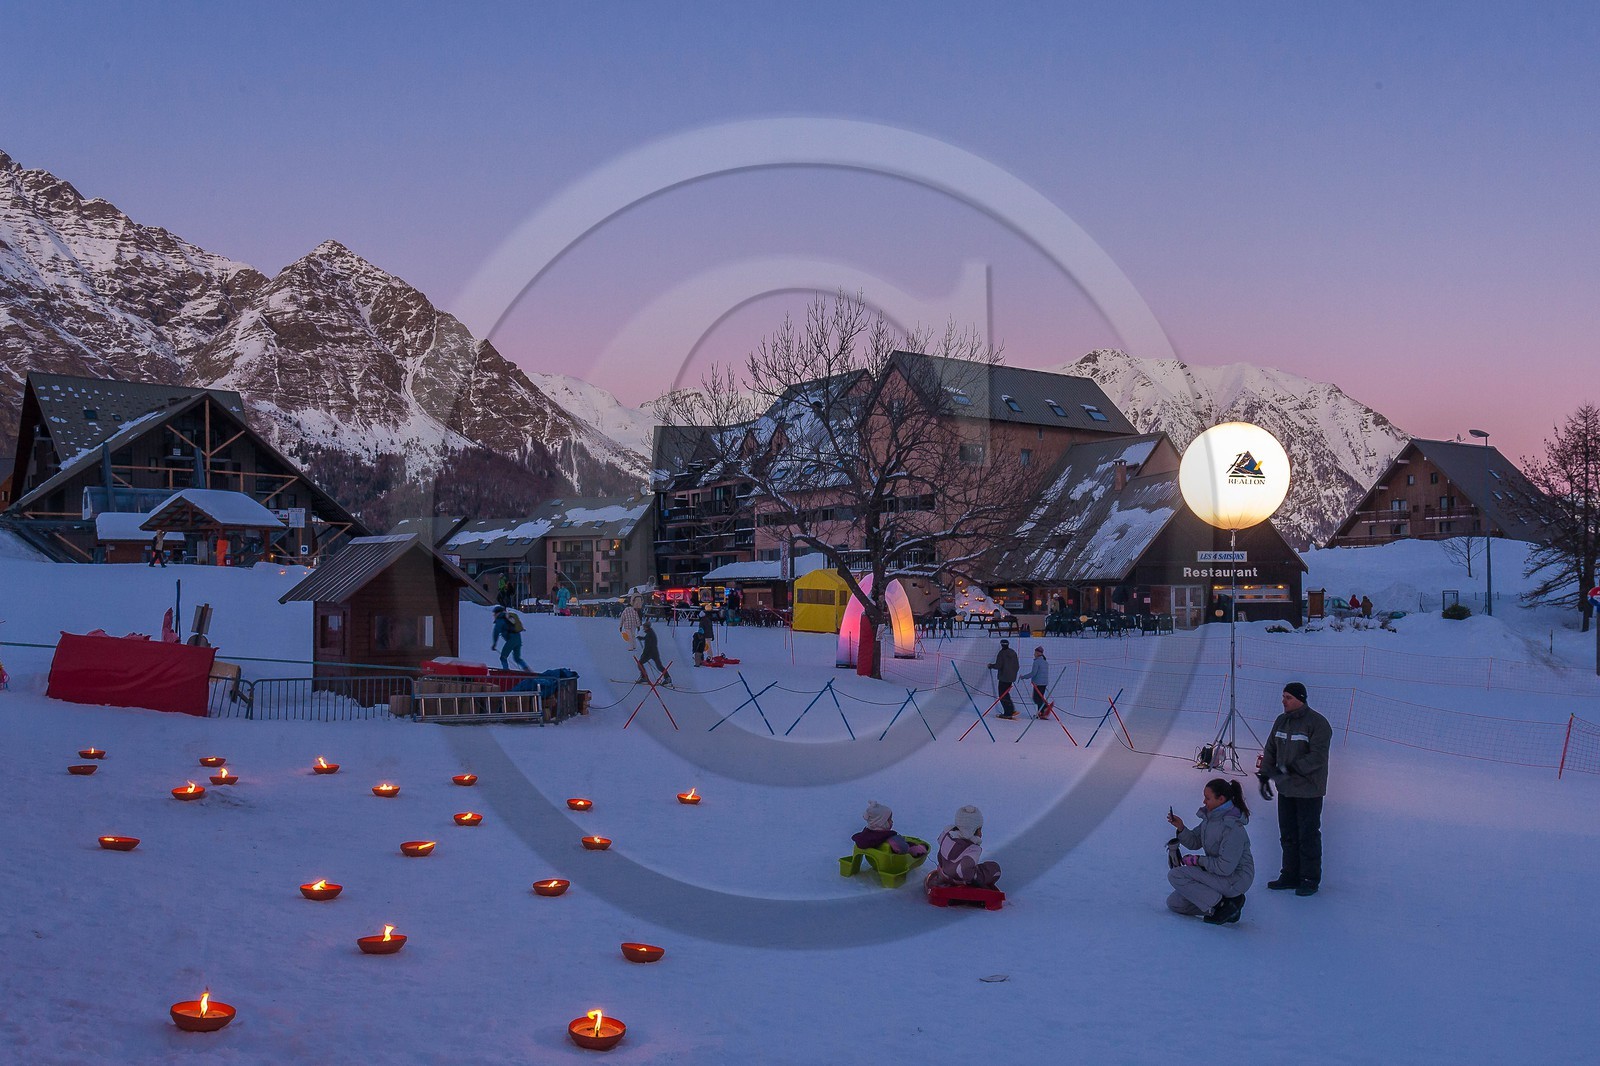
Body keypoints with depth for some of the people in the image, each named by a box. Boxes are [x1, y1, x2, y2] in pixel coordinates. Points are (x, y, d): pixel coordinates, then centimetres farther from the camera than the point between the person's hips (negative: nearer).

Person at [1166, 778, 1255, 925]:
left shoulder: (1233, 828, -26)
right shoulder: (1211, 817, 2)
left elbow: (1225, 867, -28)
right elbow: (1194, 842, 9)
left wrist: (1198, 860, -15)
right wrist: (1181, 827, -9)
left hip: (1236, 879, -9)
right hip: (1217, 873, 9)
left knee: (1175, 875, -19)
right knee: (1174, 903, 6)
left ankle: (1220, 904, -13)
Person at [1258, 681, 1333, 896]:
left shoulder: (1317, 723, -13)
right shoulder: (1281, 721, 9)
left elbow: (1317, 757, -20)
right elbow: (1270, 750, 15)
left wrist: (1291, 768, -23)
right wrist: (1265, 775, 7)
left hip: (1308, 790, -7)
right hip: (1285, 789, 7)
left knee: (1308, 836, 0)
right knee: (1288, 835, 12)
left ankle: (1310, 879, 9)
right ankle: (1290, 876, 22)